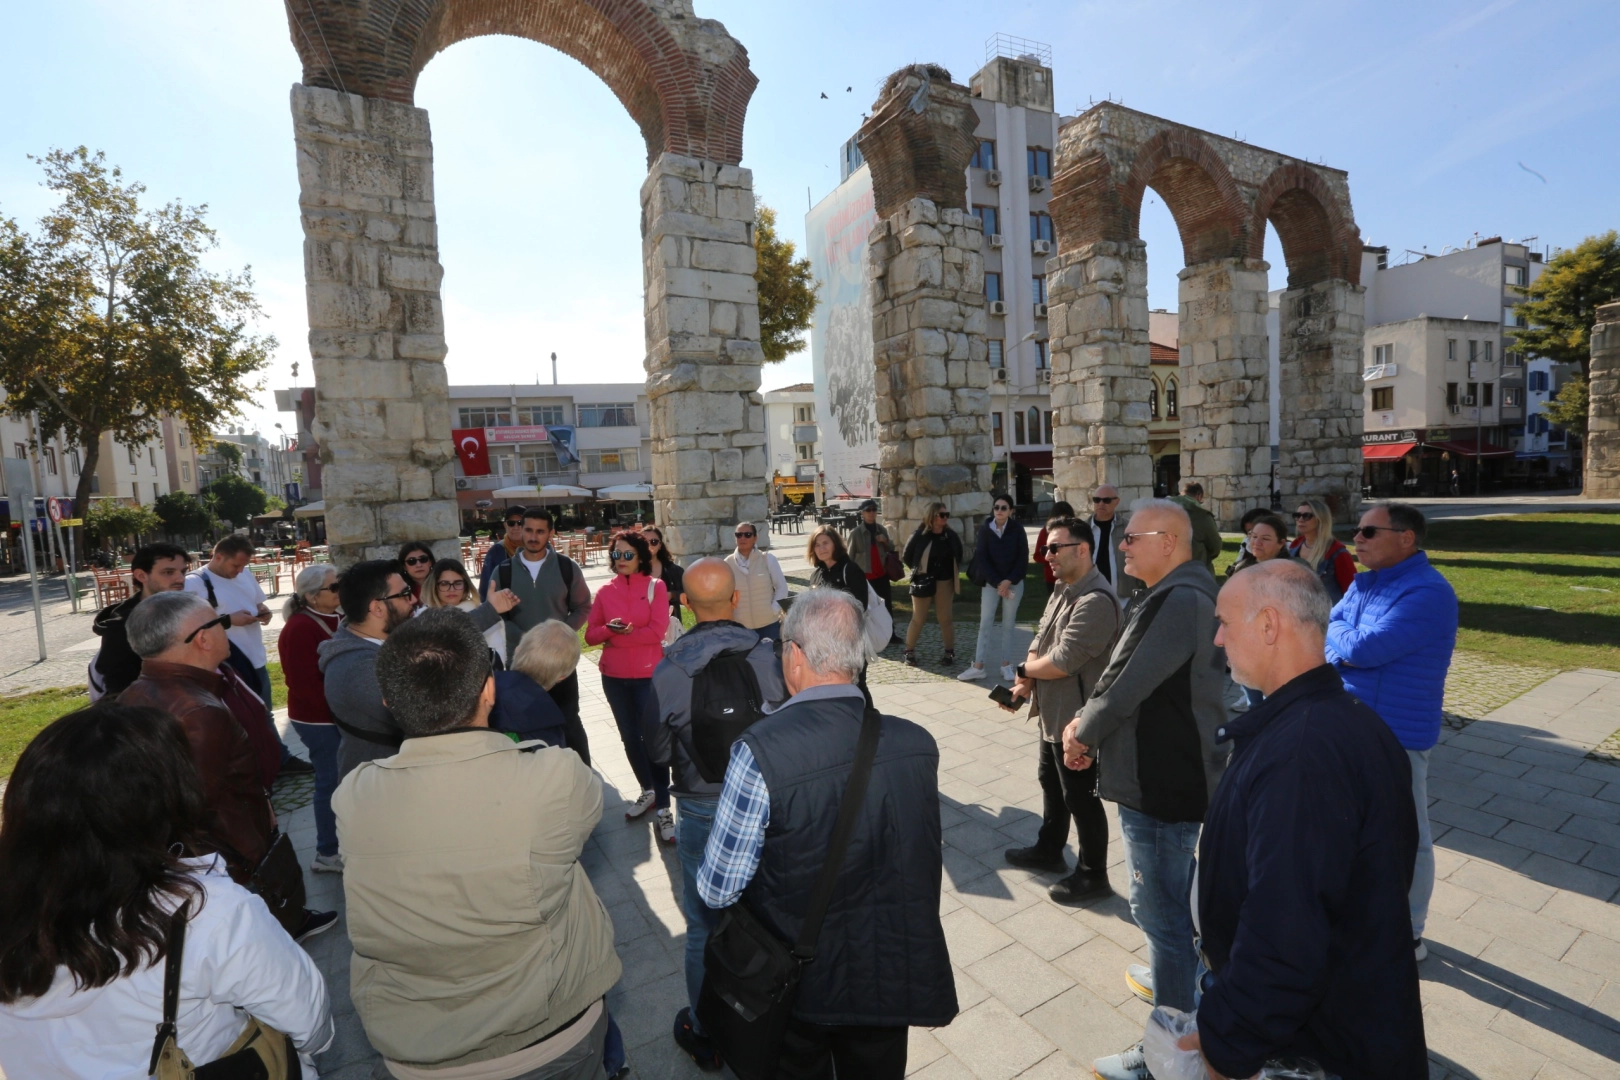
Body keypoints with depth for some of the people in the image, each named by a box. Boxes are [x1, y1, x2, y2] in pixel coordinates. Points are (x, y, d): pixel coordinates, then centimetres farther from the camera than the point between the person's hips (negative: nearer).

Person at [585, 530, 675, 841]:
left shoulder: (655, 587, -6)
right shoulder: (604, 592, 5)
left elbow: (657, 632, -15)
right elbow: (591, 635, 1)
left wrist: (618, 635, -12)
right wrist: (609, 628, -19)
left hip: (648, 675, -4)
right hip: (614, 677, 5)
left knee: (652, 738, -6)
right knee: (629, 738, 16)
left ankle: (663, 808, 5)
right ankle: (648, 791, 37)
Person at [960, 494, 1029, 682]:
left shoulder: (1017, 529, -5)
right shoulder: (985, 529, -4)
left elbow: (1023, 558, -6)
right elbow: (982, 558, -7)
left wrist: (1008, 581, -14)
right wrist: (997, 583, -12)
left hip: (1013, 582, 0)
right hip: (990, 582, 0)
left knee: (1008, 624, 6)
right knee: (985, 623, -1)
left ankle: (1006, 665, 14)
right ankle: (978, 666, 2)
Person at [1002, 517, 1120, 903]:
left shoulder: (1096, 600, -26)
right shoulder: (1061, 590, 7)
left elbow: (1062, 662, -30)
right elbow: (1040, 641, 10)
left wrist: (1024, 669, -11)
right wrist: (1025, 685, -6)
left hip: (1075, 717, -10)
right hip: (1053, 712, 10)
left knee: (1080, 796, 6)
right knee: (1050, 782, 24)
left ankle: (1093, 876, 25)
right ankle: (1049, 850, 43)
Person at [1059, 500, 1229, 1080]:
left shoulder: (1179, 602, -24)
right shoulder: (1170, 596, 9)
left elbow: (1129, 684, -26)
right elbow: (1125, 674, 11)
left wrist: (1082, 732, -9)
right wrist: (1088, 723, 1)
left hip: (1162, 782, -10)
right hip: (1168, 770, 11)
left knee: (1160, 907, 2)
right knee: (1171, 895, 28)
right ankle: (1174, 977, 50)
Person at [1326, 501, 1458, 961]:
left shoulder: (1427, 592, -21)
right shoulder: (1365, 582, 7)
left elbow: (1365, 649, -27)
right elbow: (1326, 632, 4)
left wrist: (1339, 636, -8)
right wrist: (1346, 648, -16)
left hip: (1395, 733, -9)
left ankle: (1408, 934, 28)